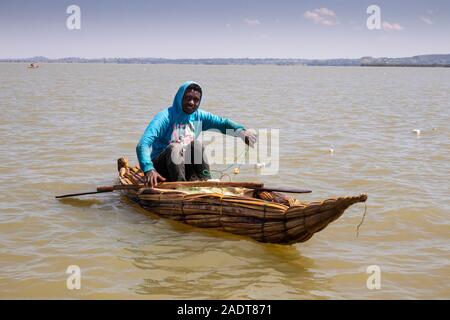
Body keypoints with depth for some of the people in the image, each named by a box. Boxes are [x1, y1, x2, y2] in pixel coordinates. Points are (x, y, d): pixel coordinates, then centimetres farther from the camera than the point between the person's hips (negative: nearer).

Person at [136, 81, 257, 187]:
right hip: (160, 168, -5)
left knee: (196, 145, -19)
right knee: (175, 147, -30)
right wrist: (148, 169, -45)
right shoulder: (166, 116, -17)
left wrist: (241, 131, -23)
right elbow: (142, 145, -27)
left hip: (183, 168, 5)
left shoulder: (199, 116, 3)